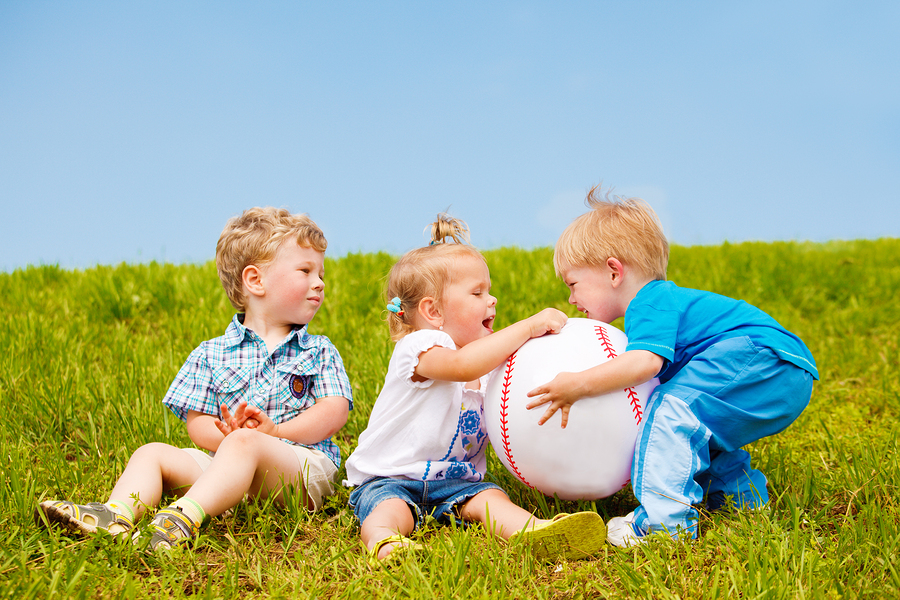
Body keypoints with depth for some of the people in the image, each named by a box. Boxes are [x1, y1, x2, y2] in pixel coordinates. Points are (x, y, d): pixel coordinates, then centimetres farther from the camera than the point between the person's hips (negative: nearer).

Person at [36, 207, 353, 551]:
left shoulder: (320, 352, 15)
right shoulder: (211, 355, 16)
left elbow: (334, 412, 0)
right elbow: (197, 422, 8)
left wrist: (273, 431, -13)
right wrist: (225, 433, -16)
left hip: (304, 463, -3)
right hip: (227, 465, 3)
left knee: (244, 444, -33)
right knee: (152, 453, -10)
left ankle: (186, 515, -53)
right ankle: (118, 513, -36)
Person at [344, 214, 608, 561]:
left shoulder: (490, 361, 10)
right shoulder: (418, 348, -18)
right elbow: (463, 365, -40)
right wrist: (529, 326, -34)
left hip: (455, 481, 4)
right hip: (389, 480, -4)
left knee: (490, 498, -24)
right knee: (391, 510, -33)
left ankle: (534, 532, -48)